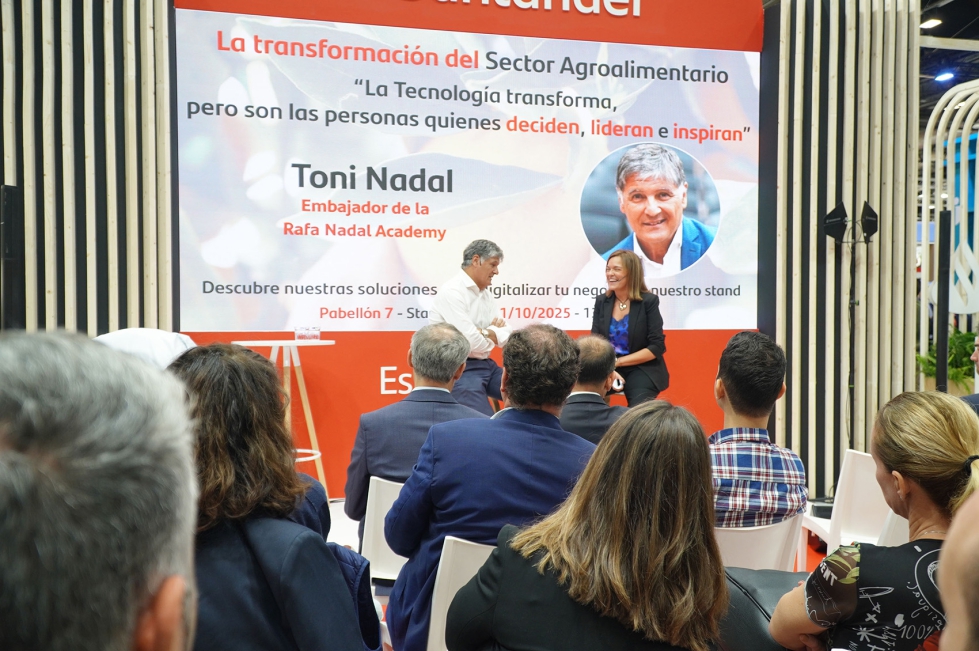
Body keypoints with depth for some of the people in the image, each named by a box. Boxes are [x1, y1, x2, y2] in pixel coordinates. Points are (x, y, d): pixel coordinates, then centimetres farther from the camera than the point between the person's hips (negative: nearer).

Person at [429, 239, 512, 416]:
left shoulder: (486, 293, 12)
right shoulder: (452, 291, -14)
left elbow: (506, 333, 8)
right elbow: (470, 341, -22)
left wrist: (486, 332, -12)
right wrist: (491, 337, -1)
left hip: (486, 365, 9)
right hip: (460, 369, -8)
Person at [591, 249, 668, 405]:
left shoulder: (648, 301, -6)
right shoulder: (601, 301, 5)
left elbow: (657, 347, -9)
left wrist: (619, 361, -14)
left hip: (642, 370, -3)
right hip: (608, 369, 3)